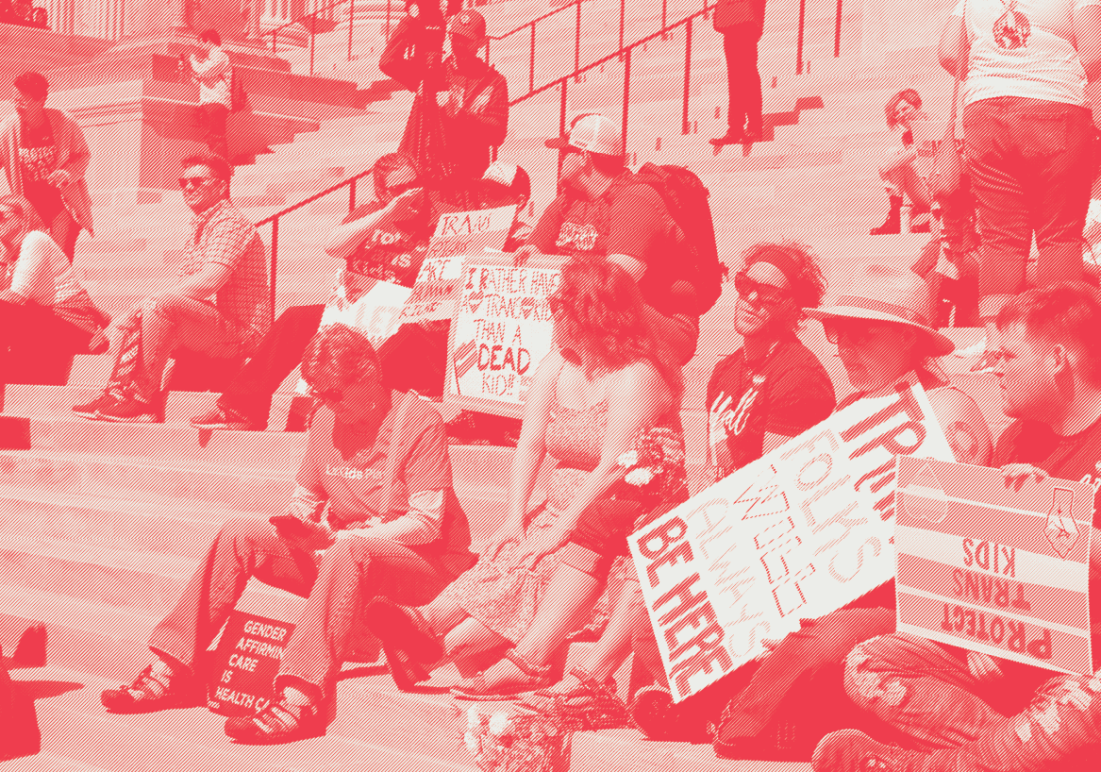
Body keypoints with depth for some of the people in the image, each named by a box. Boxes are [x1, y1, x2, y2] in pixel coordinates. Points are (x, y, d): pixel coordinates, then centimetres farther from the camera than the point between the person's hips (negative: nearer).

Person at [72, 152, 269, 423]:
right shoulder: (199, 228, 22)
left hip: (238, 329, -10)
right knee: (124, 323, 7)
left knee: (158, 306, -31)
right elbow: (184, 287, 18)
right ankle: (119, 391, -9)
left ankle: (144, 397, -25)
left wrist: (151, 301, -17)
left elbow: (210, 281, -26)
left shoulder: (230, 223, -12)